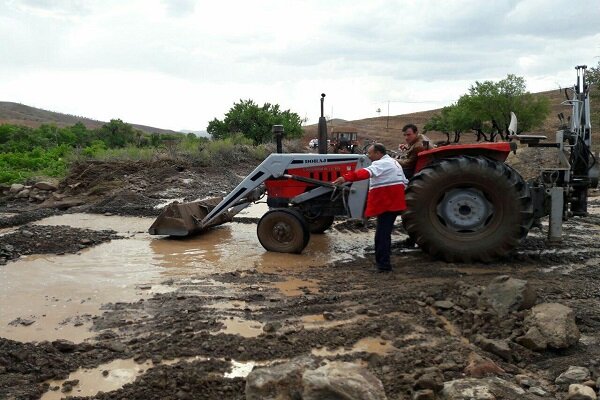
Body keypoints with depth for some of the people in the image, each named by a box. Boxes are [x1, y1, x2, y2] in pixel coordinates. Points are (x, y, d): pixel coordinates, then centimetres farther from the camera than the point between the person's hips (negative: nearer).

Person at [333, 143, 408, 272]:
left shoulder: (381, 164, -13)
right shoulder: (393, 162, 20)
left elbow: (366, 172, -32)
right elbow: (404, 181, 25)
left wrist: (346, 178, -44)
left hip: (385, 204, -10)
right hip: (394, 202, 10)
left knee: (382, 234, -7)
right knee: (384, 232, 17)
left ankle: (383, 264, -5)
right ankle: (381, 260, 26)